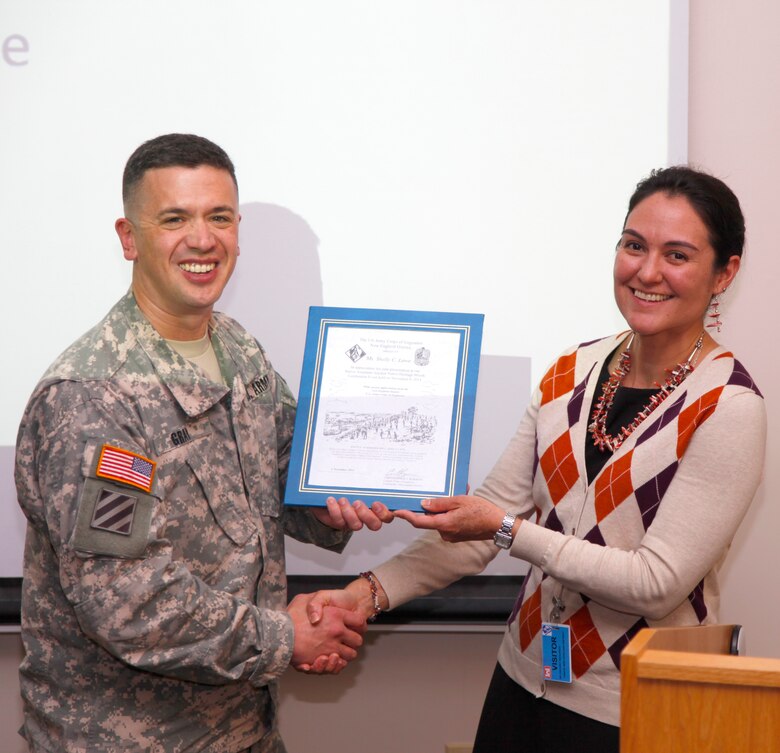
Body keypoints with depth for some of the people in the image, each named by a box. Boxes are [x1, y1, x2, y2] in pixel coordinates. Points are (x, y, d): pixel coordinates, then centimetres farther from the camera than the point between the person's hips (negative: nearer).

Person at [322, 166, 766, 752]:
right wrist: (372, 591, -11)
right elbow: (495, 508, 0)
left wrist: (507, 530, -23)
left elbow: (657, 584, -19)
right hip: (525, 680, 5)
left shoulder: (728, 409, -16)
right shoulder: (572, 372, 2)